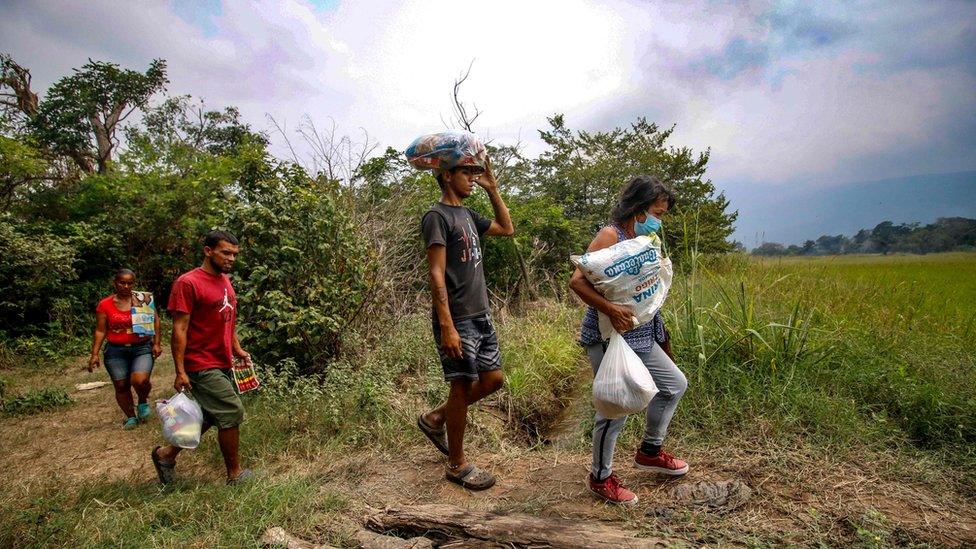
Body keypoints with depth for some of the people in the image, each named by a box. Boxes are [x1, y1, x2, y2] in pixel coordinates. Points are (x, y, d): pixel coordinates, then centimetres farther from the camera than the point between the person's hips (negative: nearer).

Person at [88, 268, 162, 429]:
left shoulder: (143, 298, -1)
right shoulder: (104, 305, 0)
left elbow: (155, 320, 4)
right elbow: (100, 331, 4)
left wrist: (156, 343, -1)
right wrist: (94, 354, 0)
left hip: (142, 348, -1)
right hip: (116, 351, 2)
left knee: (140, 380, -20)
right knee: (121, 386, 6)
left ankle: (143, 402, 13)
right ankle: (130, 416, 27)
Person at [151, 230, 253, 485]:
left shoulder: (225, 281, 11)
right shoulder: (188, 283, -14)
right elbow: (179, 329, -16)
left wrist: (238, 350, 12)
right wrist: (180, 371, -17)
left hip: (224, 364, 9)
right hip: (202, 366, -9)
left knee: (210, 417, 15)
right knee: (233, 412, -5)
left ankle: (166, 454, 34)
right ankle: (235, 475, 11)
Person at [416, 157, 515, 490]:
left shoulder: (467, 215, 15)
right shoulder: (437, 216, -11)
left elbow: (507, 229, 25)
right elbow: (436, 273, -18)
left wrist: (492, 189, 16)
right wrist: (447, 327, -23)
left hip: (480, 315, 9)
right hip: (457, 319, -9)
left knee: (493, 379, 11)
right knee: (463, 386, 0)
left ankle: (435, 418, 28)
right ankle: (457, 464, 18)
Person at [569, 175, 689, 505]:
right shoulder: (610, 236, -14)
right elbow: (577, 281, -23)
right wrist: (611, 310, -33)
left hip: (641, 337, 10)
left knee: (675, 384, 19)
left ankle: (650, 452, 36)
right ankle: (601, 477, 20)